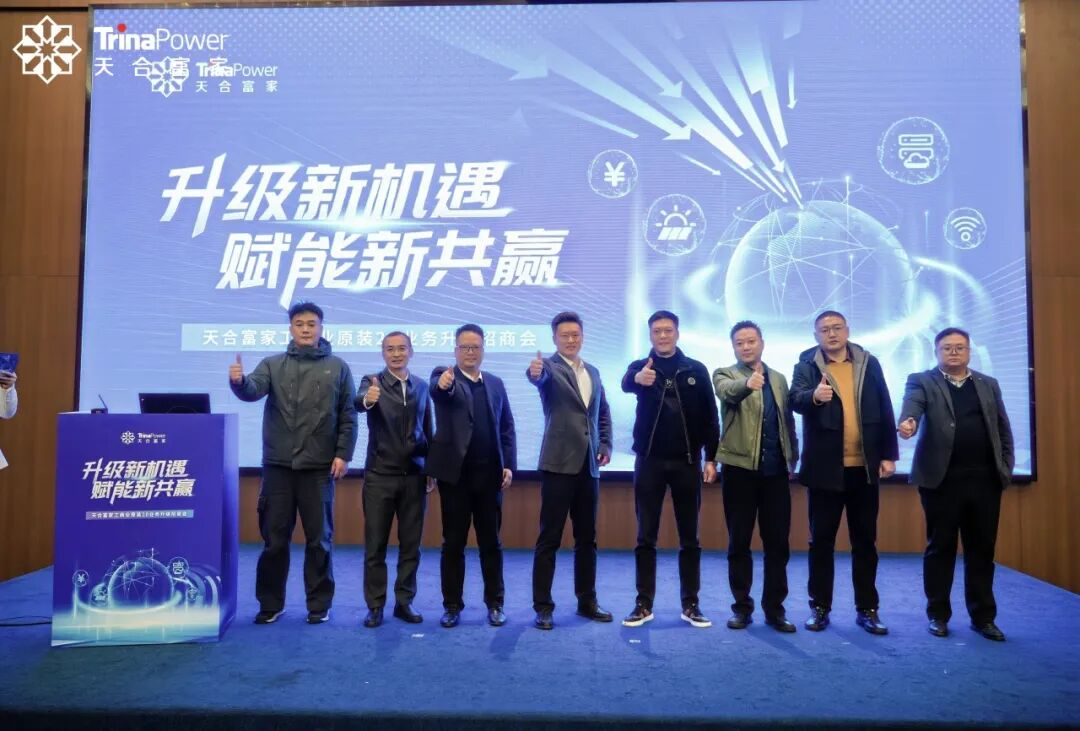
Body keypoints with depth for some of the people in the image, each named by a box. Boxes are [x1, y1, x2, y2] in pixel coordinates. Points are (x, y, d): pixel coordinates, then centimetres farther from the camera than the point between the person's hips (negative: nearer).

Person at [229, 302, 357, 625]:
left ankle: (319, 603, 19)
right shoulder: (273, 365, 6)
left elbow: (348, 416, 2)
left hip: (319, 467, -1)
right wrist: (239, 381, -34)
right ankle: (270, 602, 22)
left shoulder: (337, 368, 4)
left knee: (319, 538, 7)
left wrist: (343, 454, -5)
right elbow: (253, 390, -12)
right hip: (278, 465, 1)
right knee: (274, 538, 8)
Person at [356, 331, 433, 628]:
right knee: (375, 545, 4)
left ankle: (404, 602, 21)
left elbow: (428, 430, 12)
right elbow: (358, 402, -26)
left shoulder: (422, 386, 7)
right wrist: (366, 399, -49)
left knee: (411, 545, 9)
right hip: (380, 476, -3)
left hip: (414, 477, 3)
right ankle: (375, 606, 15)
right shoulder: (372, 382, -3)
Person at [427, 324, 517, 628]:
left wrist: (509, 465, 0)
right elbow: (436, 389, -25)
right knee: (453, 542, 6)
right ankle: (452, 606, 16)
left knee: (490, 542, 10)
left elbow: (507, 427, 10)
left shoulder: (495, 383, 11)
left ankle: (495, 604, 20)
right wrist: (442, 383, -48)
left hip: (489, 473, 3)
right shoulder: (444, 376, 0)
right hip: (455, 472, -3)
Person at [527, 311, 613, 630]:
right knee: (549, 538, -1)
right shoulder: (550, 366, -4)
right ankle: (543, 606, 7)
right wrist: (534, 372, -51)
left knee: (587, 538, 14)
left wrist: (606, 444, 8)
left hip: (589, 465, 6)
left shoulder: (593, 371, 15)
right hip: (559, 463, -6)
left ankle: (587, 601, 25)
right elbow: (540, 377, -28)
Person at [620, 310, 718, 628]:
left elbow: (709, 417, 4)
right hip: (649, 462, 0)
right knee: (646, 537, 3)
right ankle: (644, 604, 11)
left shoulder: (696, 370, 4)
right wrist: (638, 378, -47)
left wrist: (711, 458, -4)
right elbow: (626, 384, -23)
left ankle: (690, 605, 15)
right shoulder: (641, 366, 2)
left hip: (686, 462, 1)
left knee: (689, 538, 6)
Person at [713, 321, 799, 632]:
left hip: (775, 470, 3)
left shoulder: (778, 379, 15)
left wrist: (793, 458, 9)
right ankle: (742, 607, 16)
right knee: (739, 542, 4)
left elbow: (788, 421, 18)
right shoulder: (724, 374, 1)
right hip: (740, 468, -3)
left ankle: (774, 608, 16)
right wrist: (748, 382, -45)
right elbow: (730, 392, -24)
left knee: (777, 543, 5)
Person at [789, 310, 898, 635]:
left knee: (865, 540, 9)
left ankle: (867, 609, 20)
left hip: (864, 467, 2)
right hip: (826, 467, -2)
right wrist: (813, 396, -40)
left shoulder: (869, 363, 7)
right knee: (821, 539, 6)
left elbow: (884, 409, 7)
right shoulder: (806, 365, 0)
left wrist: (888, 454, 2)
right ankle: (820, 607, 16)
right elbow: (795, 399, -17)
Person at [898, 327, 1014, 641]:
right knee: (940, 548, 5)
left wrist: (1006, 467, 5)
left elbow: (1003, 430, 15)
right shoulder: (922, 381, 2)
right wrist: (908, 422, -42)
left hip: (985, 480, 3)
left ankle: (983, 617, 20)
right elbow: (912, 404, -20)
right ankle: (938, 615, 16)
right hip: (942, 479, -3)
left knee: (982, 550, 9)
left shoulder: (989, 385, 15)